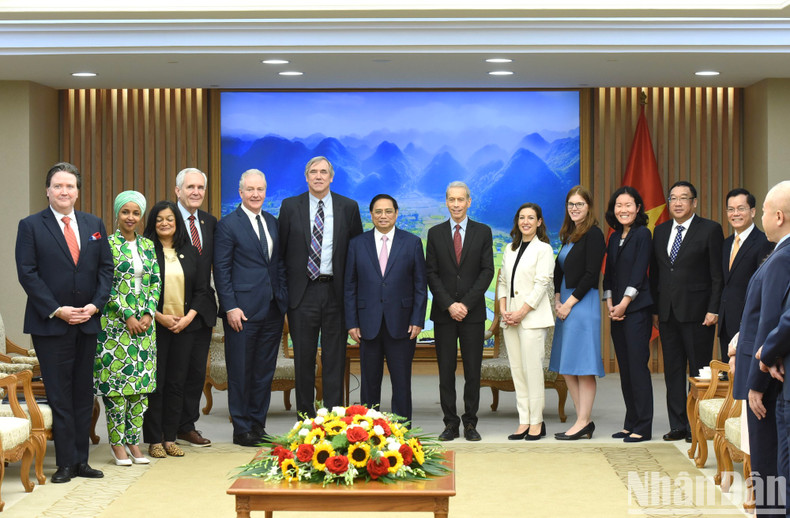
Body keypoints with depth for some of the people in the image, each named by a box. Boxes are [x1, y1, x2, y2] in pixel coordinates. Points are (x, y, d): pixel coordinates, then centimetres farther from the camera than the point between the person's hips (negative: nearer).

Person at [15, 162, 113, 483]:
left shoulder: (94, 225, 11)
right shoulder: (31, 226, -1)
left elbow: (106, 267, 9)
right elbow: (27, 274, -7)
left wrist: (95, 305, -6)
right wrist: (57, 311, -14)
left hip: (87, 323, 4)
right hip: (50, 324, -4)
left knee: (83, 393, 7)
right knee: (59, 396, -1)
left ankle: (81, 460, 14)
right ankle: (66, 463, 4)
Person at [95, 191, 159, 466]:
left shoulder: (148, 246, 11)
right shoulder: (108, 244, -4)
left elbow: (155, 283, 10)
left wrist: (148, 314, -4)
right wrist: (127, 316, -14)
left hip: (144, 322, 5)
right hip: (115, 321, -5)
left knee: (141, 380, 5)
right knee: (116, 380, -3)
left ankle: (133, 441, 13)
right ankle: (117, 442, 5)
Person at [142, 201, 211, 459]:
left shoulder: (190, 253, 11)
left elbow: (201, 290, 10)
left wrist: (189, 317, -4)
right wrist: (159, 317, -12)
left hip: (185, 327, 4)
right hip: (154, 327, -4)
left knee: (176, 383, 5)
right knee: (154, 383, -3)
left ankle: (170, 438, 12)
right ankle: (154, 440, 4)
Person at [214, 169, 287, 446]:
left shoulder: (273, 223, 13)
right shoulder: (228, 224, -4)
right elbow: (221, 269, -6)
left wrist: (284, 297, 6)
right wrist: (230, 307, -13)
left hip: (272, 309, 5)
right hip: (242, 310, -5)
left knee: (265, 371, 10)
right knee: (240, 371, 1)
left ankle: (258, 424, 20)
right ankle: (241, 429, 10)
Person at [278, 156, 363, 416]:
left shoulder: (348, 207, 5)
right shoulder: (290, 206, 4)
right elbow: (281, 250, 6)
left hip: (336, 290, 0)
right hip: (303, 290, 0)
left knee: (335, 356, 3)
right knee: (304, 356, 5)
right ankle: (305, 413, 14)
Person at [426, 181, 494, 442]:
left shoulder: (483, 232, 5)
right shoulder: (435, 233, 7)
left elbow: (487, 271, -1)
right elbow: (431, 273, 3)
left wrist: (466, 304, -10)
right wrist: (449, 305, -9)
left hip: (473, 312, -1)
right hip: (443, 313, 1)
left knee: (473, 371, 1)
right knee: (446, 370, 2)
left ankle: (470, 423, 8)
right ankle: (450, 423, 8)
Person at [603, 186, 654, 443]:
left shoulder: (642, 234, -6)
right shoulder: (614, 237, 15)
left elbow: (639, 273, -11)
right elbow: (609, 273, 14)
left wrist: (624, 304, -13)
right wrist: (609, 304, 2)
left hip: (637, 308, -7)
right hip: (617, 310, 7)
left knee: (638, 366, -7)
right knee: (624, 367, 9)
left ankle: (643, 427, -3)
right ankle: (631, 424, 16)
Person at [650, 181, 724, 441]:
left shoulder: (710, 229, -2)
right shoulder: (660, 231, 13)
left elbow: (718, 275, -6)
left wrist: (713, 310, -12)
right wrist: (654, 309, 9)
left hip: (697, 312, -5)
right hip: (668, 312, 5)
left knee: (699, 372, -1)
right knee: (673, 371, 8)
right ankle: (678, 425, 14)